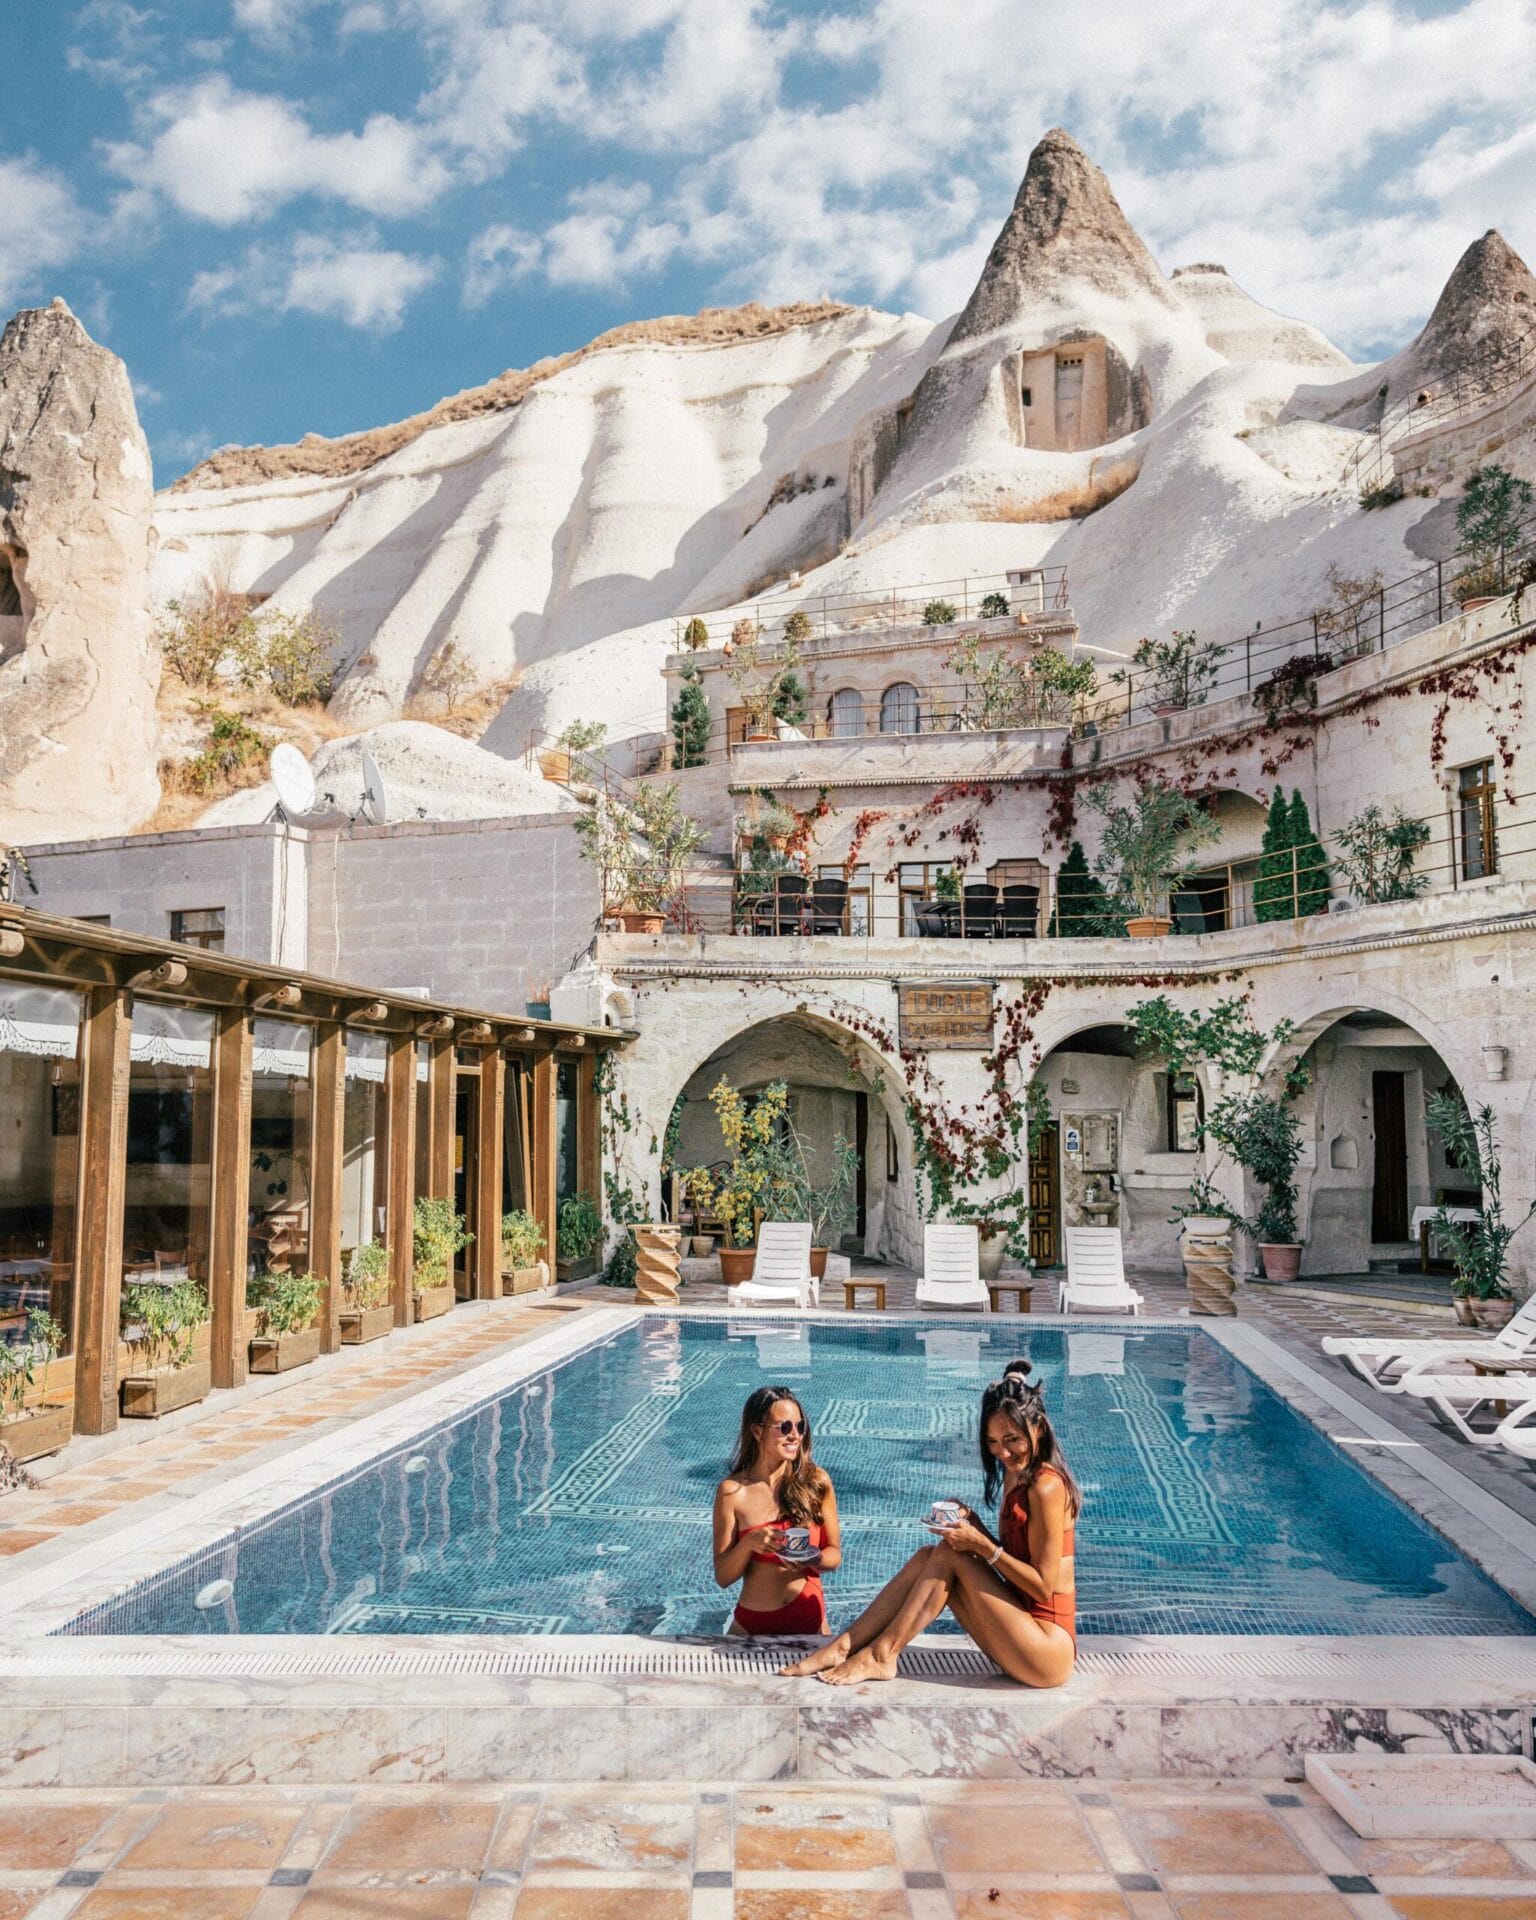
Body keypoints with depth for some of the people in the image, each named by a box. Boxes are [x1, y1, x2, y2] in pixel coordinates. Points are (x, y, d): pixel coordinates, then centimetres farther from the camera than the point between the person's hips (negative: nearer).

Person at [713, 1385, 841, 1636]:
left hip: (810, 1621, 1)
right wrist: (748, 1543, -24)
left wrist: (814, 1559, -19)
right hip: (753, 1623, 0)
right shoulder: (732, 1491, -9)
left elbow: (835, 1555, 3)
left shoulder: (817, 1482, -7)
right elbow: (723, 1577, -6)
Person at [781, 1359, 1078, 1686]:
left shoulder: (1046, 1487, -18)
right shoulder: (1016, 1475, 10)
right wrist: (973, 1523, -3)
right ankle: (844, 1646, -6)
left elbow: (1043, 1585, -18)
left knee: (950, 1553, -15)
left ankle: (881, 1655, -10)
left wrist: (982, 1545, -19)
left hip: (1049, 1647, -9)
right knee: (928, 1557, -3)